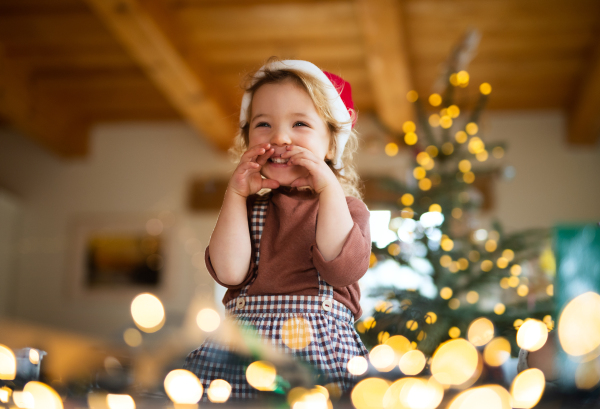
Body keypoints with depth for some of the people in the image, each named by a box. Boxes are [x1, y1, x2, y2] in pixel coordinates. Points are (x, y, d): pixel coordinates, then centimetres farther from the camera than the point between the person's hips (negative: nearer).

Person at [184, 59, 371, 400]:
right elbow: (230, 272, -1)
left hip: (324, 348, -2)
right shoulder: (248, 206, 18)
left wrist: (329, 187, -8)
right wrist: (236, 195, 1)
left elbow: (343, 268, -9)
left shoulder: (345, 206, 12)